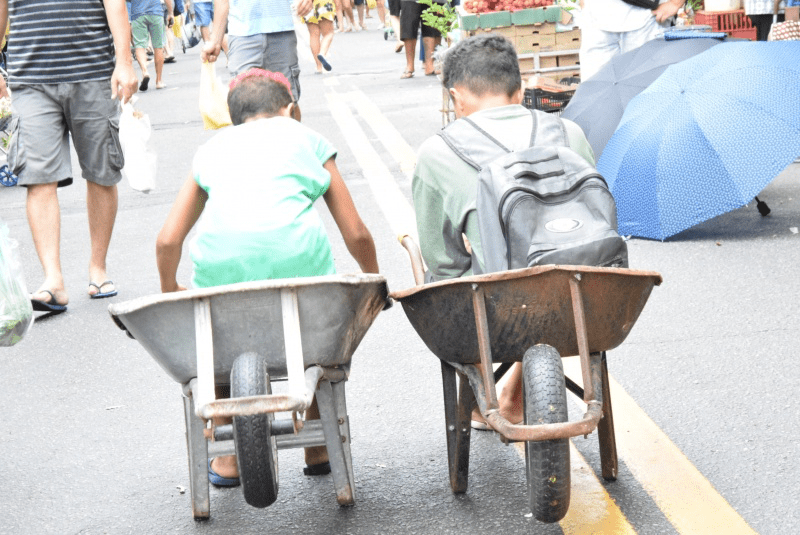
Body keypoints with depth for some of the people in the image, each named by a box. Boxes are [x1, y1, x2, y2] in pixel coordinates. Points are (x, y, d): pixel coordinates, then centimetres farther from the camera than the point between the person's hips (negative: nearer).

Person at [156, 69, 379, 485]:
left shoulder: (213, 148, 30)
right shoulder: (307, 139, 27)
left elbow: (167, 241, 24)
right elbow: (355, 234, 25)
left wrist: (170, 290, 43)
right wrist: (373, 279, 44)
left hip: (220, 255, 1)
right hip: (294, 249, -1)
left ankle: (228, 458, 29)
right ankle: (318, 446, 31)